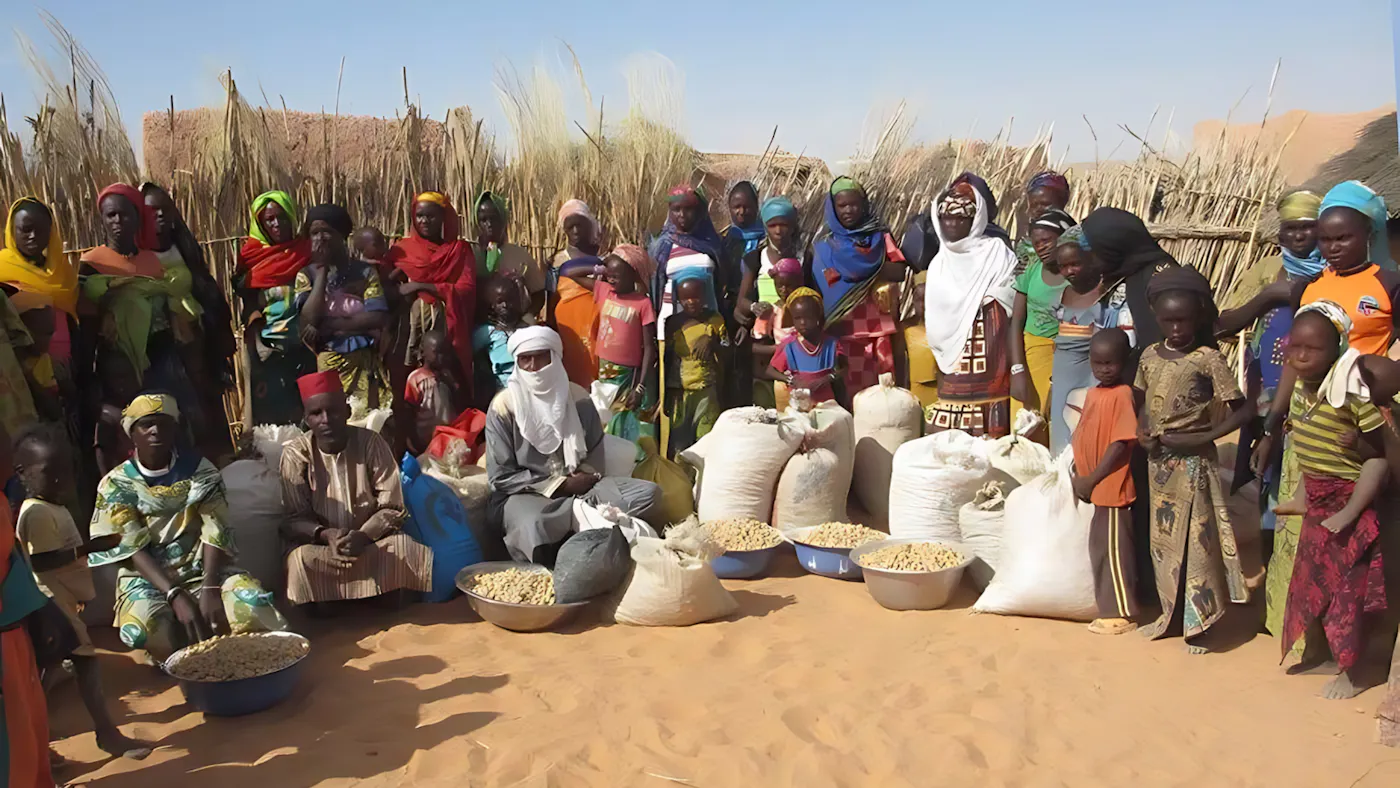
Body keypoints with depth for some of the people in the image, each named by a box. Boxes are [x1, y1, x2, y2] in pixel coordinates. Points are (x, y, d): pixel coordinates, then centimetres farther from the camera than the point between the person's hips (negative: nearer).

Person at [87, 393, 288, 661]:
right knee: (145, 629, -36)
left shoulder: (199, 470, 1)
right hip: (148, 579, -1)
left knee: (253, 605, -30)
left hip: (203, 570, 1)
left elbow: (216, 533, -7)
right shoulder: (116, 484, -2)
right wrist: (175, 595, -25)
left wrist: (210, 589, -24)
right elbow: (133, 550, -10)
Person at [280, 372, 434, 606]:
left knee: (408, 550, -29)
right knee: (300, 560, -33)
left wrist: (363, 536, -26)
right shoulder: (295, 454, -7)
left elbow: (393, 506, -7)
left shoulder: (371, 443, -7)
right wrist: (325, 534, -28)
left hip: (372, 540, 0)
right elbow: (294, 519, -6)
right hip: (321, 544, 0)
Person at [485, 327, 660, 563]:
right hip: (525, 495, -4)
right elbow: (501, 477, -7)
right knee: (534, 531, -41)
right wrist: (560, 485, -13)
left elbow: (595, 457, 12)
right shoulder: (503, 407, -6)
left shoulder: (577, 397, 4)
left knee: (648, 492, -18)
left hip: (578, 489, 4)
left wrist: (582, 479, -11)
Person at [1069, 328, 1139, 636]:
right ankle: (1109, 606, 32)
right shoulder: (1093, 393, 9)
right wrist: (1081, 476, 9)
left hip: (1111, 486, -9)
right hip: (1097, 486, 9)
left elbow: (1121, 444, -21)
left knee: (1114, 549, 1)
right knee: (1100, 547, 19)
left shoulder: (1122, 395, -18)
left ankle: (1122, 614, 12)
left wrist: (1092, 479, -19)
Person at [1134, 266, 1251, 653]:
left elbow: (1241, 410, -11)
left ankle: (1197, 621, 11)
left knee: (1196, 539, 0)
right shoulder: (1150, 356, 4)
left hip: (1193, 462, -6)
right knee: (1163, 538, 14)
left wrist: (1202, 438, -20)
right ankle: (1170, 611, 28)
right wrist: (1141, 430, -2)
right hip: (1159, 462, 6)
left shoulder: (1209, 359, -12)